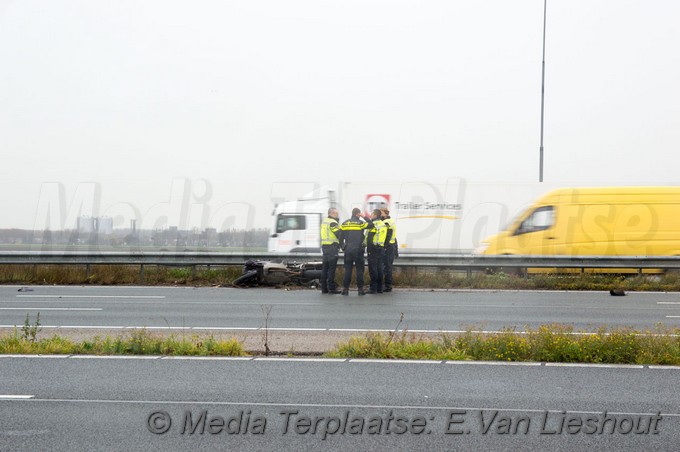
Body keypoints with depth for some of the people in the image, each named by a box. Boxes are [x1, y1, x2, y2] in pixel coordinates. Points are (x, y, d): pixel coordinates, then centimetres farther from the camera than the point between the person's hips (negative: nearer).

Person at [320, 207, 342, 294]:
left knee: (325, 267, 10)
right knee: (331, 268, -6)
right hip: (332, 247, -9)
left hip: (324, 246, 9)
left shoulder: (324, 221, 17)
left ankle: (324, 288, 12)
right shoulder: (332, 222, -12)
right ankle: (331, 288, -6)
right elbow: (339, 234, -19)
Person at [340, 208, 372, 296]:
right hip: (358, 250, -3)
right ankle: (360, 288, 2)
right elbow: (371, 225, -9)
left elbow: (341, 235, 6)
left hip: (348, 249, 3)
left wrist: (342, 246, 15)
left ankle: (345, 289, 2)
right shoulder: (360, 223, -6)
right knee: (359, 269, 3)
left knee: (347, 269, 5)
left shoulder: (345, 223, 6)